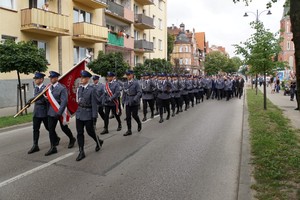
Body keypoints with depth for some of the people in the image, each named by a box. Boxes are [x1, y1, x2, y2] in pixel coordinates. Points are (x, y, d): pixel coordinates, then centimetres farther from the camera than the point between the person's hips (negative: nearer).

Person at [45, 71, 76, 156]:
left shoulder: (62, 88, -15)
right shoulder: (50, 88, 4)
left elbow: (64, 101, -20)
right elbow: (49, 99, 13)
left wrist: (59, 113, -25)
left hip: (60, 111, -5)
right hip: (51, 112, 6)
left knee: (64, 128, 10)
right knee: (51, 129, 3)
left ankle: (72, 139, 36)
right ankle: (53, 148, 12)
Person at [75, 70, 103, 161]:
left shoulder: (92, 89, -12)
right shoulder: (80, 88, 7)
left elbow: (94, 103, -12)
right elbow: (78, 100, 12)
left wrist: (94, 116, -13)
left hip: (88, 114, -6)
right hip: (79, 113, 6)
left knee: (90, 132, 7)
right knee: (79, 133, 6)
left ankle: (99, 142, 37)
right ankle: (81, 152, 17)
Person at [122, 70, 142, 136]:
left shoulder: (136, 83, -7)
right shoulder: (125, 84, 9)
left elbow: (139, 92, -12)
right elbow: (124, 93, 15)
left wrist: (135, 99, -22)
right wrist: (124, 101, 11)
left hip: (134, 102, -4)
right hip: (127, 103, 5)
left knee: (134, 115, 0)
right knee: (128, 117, 3)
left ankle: (139, 123, 32)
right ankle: (129, 130, 11)